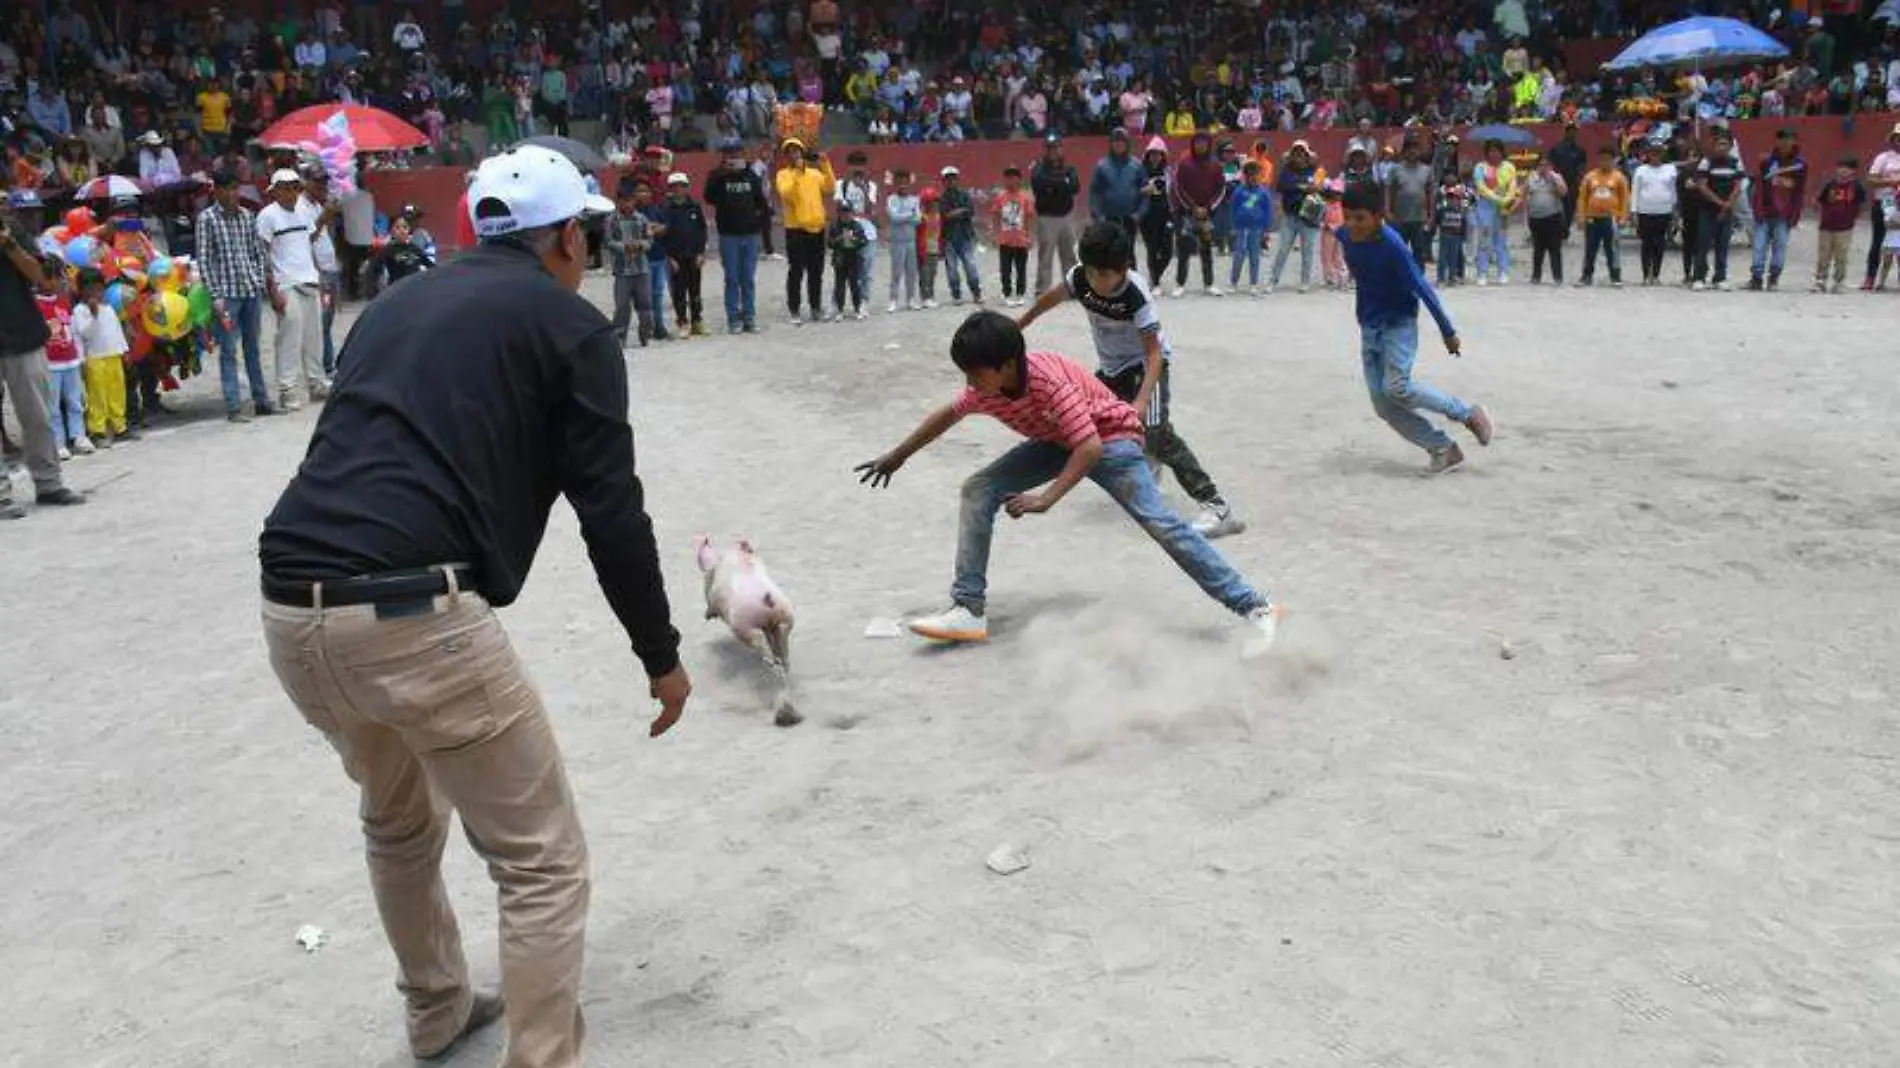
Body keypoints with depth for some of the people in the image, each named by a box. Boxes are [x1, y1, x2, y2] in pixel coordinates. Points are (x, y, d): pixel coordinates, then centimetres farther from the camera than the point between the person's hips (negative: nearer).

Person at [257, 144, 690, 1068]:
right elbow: (611, 513, -1)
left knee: (400, 823, 31)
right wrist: (661, 655, 10)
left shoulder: (399, 303, 24)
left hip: (290, 611, 8)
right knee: (542, 863, 6)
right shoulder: (571, 325, 4)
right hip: (411, 616, -8)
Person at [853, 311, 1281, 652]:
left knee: (1160, 522, -20)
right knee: (978, 490, -7)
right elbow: (946, 416, 6)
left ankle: (1254, 608, -16)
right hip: (1058, 441, 7)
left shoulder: (1049, 380, -36)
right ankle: (968, 610, -6)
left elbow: (1090, 449, -39)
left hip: (1110, 438, -7)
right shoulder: (984, 388, -15)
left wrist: (1046, 499, -43)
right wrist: (897, 457, 16)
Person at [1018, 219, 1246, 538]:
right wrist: (1020, 324, 21)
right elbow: (1052, 298, 6)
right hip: (1111, 366, 7)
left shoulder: (1137, 295, -31)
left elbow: (1154, 354, -30)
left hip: (1146, 364, -7)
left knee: (1155, 431, -26)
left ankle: (1216, 506, -31)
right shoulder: (1079, 278, -17)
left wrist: (1141, 400, -43)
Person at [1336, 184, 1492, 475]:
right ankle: (1443, 449, 8)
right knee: (1383, 404, -2)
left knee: (1396, 387, -23)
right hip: (1369, 327, 6)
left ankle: (1468, 413, -2)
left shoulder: (1393, 247, -25)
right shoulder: (1345, 236, -8)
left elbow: (1423, 289, -20)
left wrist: (1448, 332, -16)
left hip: (1399, 323, -6)